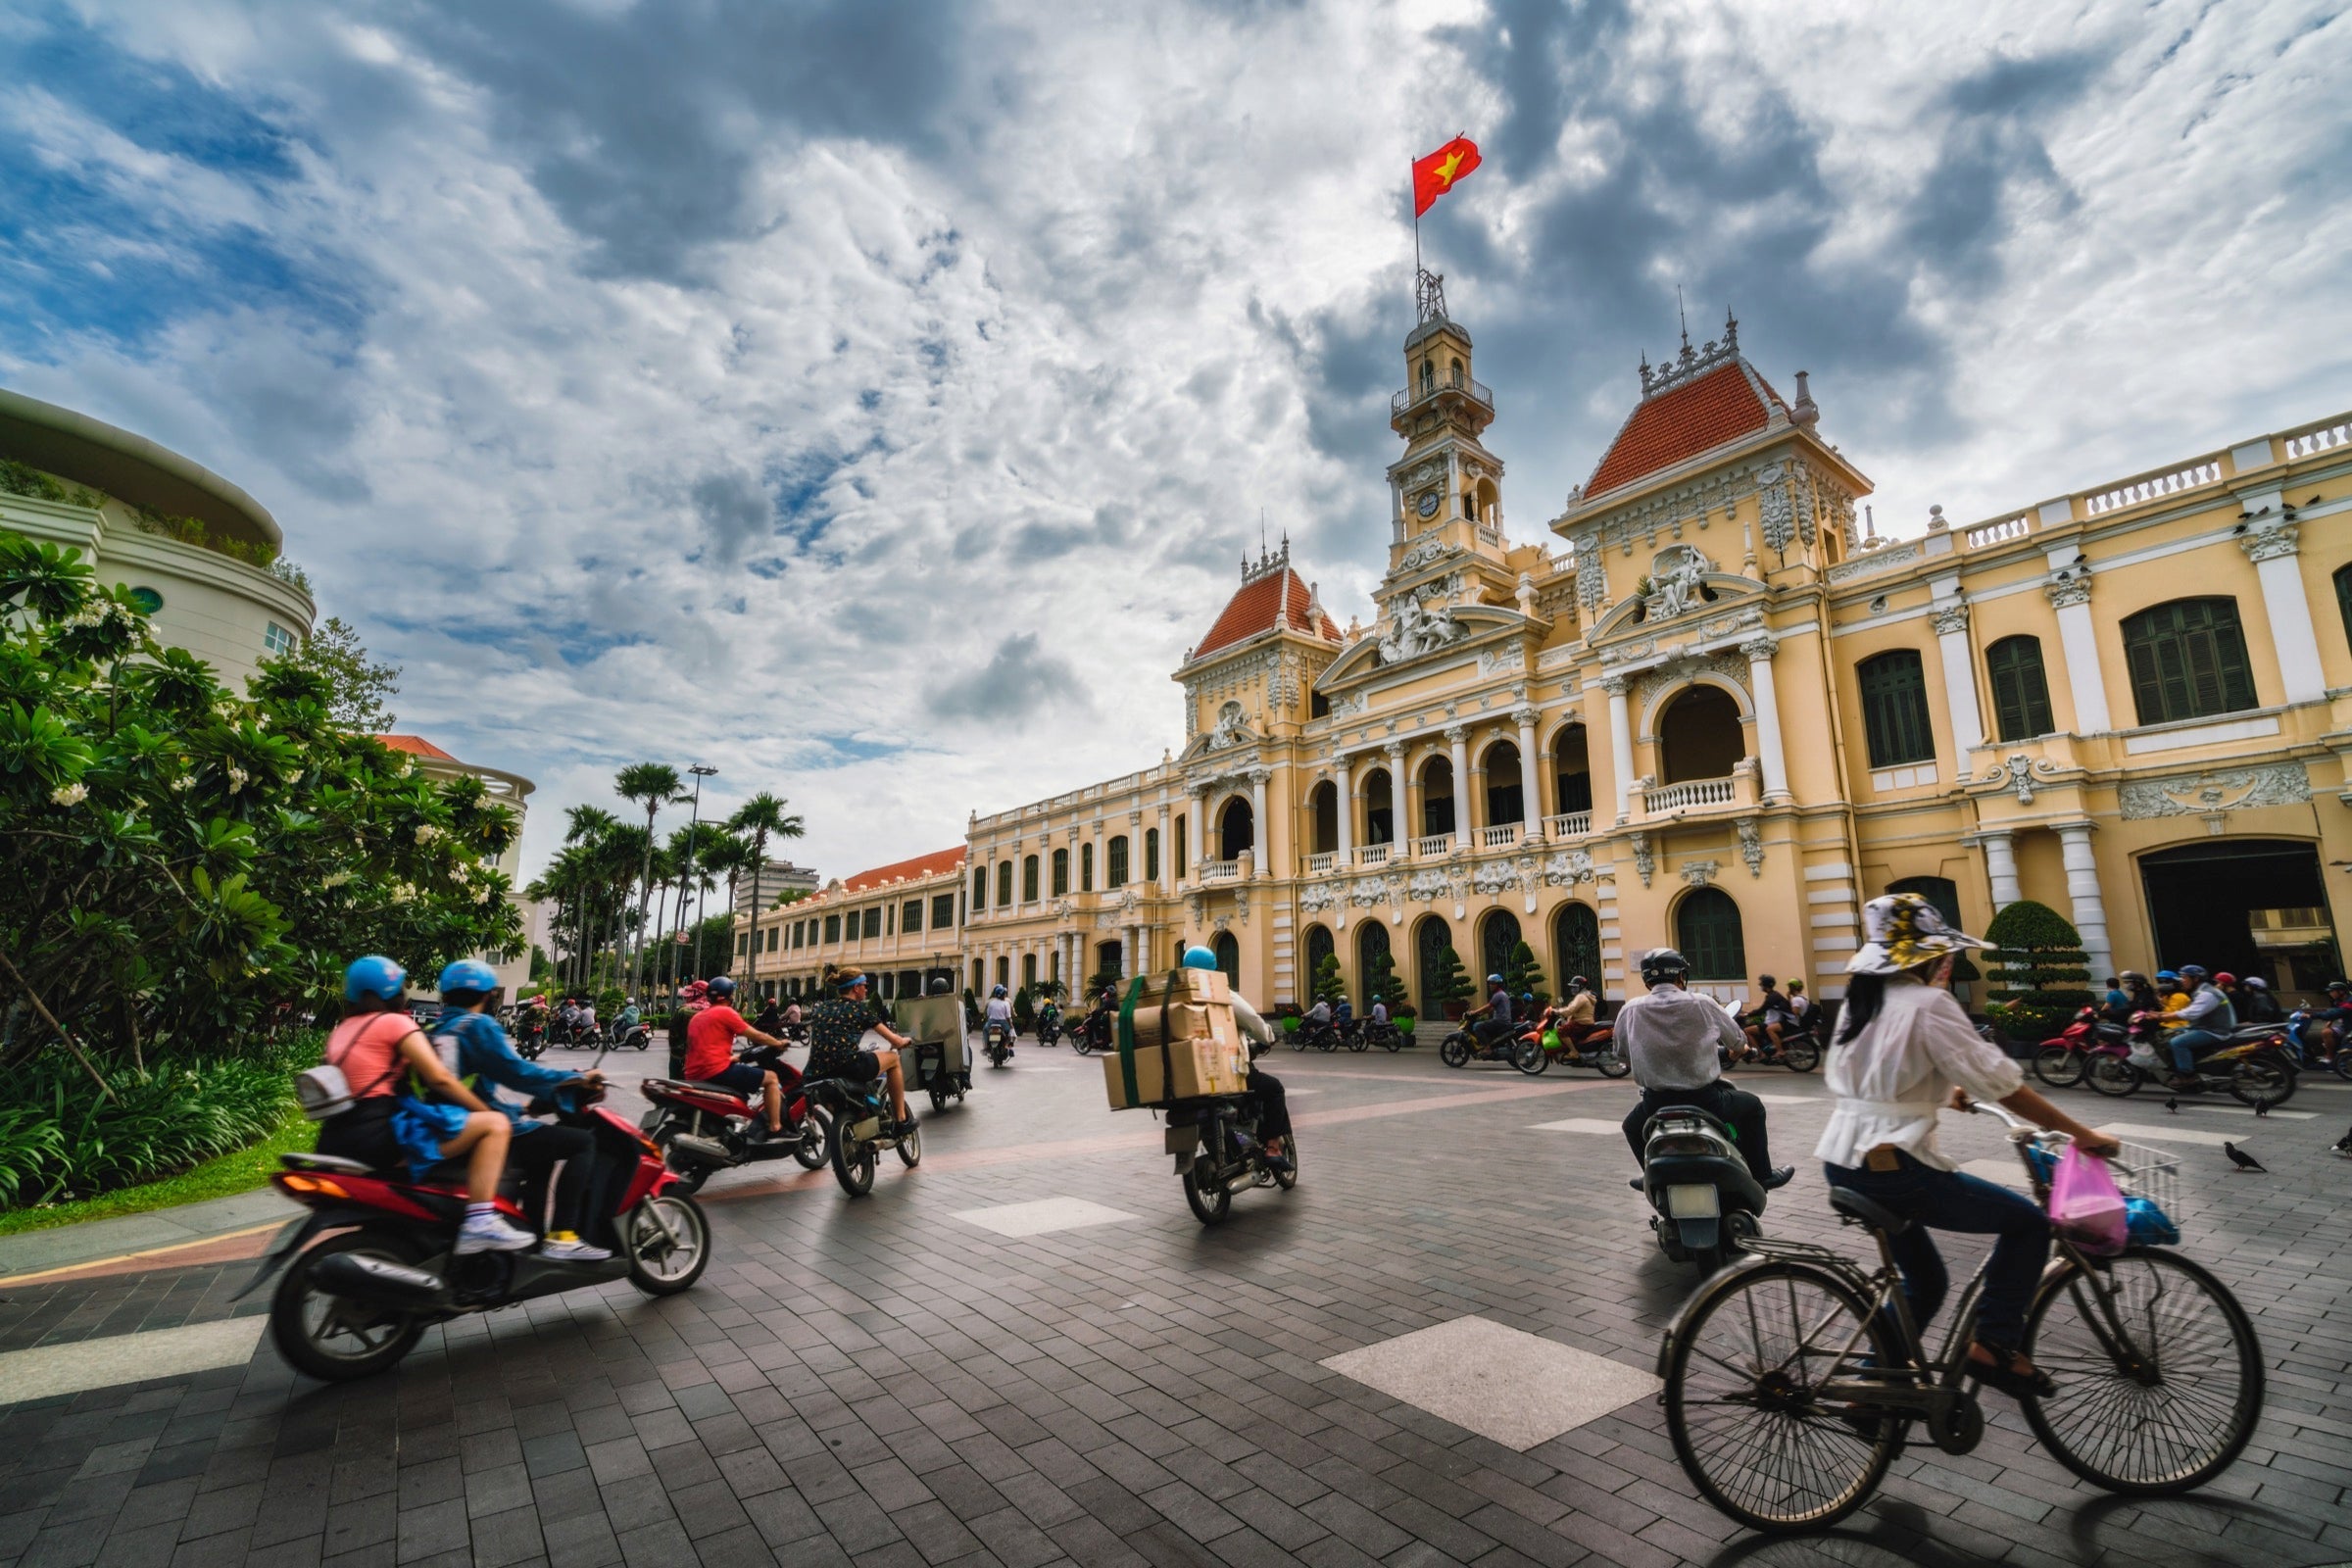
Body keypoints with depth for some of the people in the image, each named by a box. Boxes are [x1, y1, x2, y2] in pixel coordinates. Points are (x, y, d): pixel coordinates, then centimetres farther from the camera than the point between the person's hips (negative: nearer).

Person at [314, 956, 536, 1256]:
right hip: (381, 1133, -9)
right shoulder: (394, 1021, -5)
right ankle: (480, 1224, -22)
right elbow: (439, 1078, -10)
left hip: (338, 1143, 10)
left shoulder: (341, 1031, 19)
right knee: (494, 1125, -12)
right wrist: (487, 1111, 0)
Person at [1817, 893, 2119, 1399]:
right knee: (2028, 1222, 12)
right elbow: (2003, 1085, -10)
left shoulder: (1863, 999, 13)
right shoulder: (1928, 1004, -11)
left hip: (1841, 1163, 8)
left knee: (1924, 1281, 25)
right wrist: (2080, 1133, 1)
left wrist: (1946, 1093, 43)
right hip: (1891, 1167, -8)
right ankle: (1992, 1345, 9)